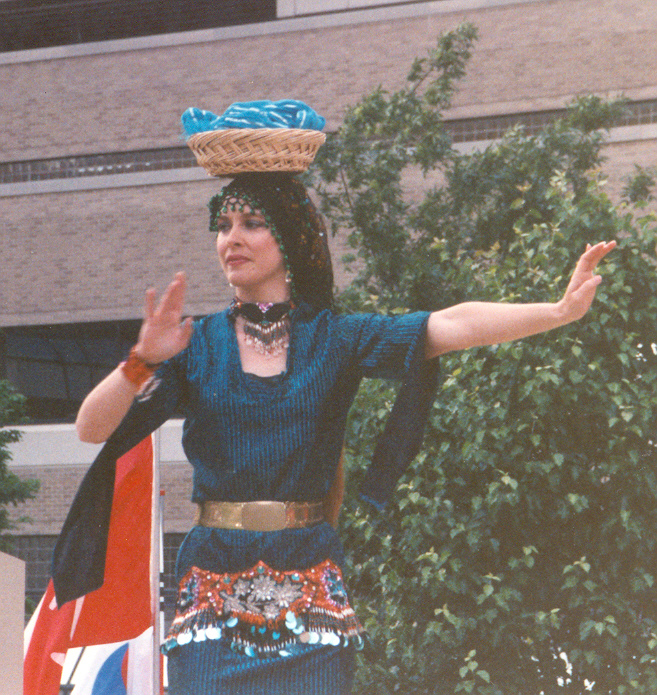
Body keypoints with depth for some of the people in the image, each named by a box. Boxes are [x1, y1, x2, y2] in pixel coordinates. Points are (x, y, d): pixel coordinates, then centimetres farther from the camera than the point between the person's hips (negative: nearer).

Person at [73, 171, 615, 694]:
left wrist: (561, 310, -18)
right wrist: (143, 360, -19)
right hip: (215, 588, 0)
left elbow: (451, 326, -7)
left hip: (309, 590, 0)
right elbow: (92, 427, -2)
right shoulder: (198, 344, 6)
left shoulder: (334, 337, 6)